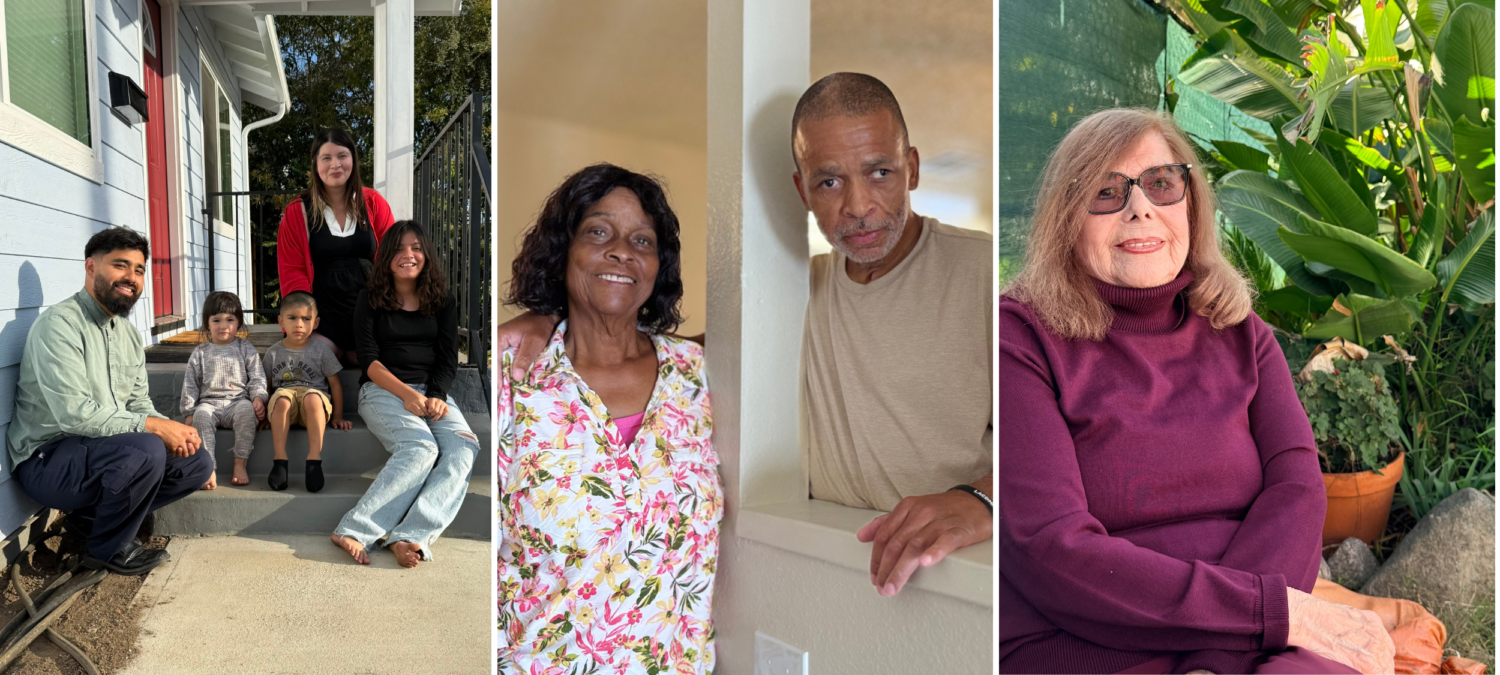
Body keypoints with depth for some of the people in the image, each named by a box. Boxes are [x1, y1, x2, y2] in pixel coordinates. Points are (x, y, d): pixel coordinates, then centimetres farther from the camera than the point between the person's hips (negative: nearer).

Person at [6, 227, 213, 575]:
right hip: (47, 460, -9)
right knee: (146, 451, -34)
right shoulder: (59, 324, -17)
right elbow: (74, 413, -27)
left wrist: (173, 430, -10)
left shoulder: (128, 331, 12)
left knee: (198, 463, 0)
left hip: (102, 451, 9)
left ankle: (94, 514, 7)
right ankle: (110, 550, -9)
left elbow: (139, 402, 12)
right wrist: (153, 427, -25)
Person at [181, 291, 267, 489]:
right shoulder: (200, 353, 13)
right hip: (209, 402, 1)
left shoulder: (246, 349, 10)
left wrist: (258, 398, -12)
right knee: (201, 415, -33)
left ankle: (240, 464, -30)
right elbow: (190, 384, 11)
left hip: (238, 401, -1)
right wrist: (189, 412, 3)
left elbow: (257, 378, 6)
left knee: (247, 410, -35)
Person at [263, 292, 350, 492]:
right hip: (285, 396, 1)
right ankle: (279, 461, -36)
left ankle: (314, 459, -42)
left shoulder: (321, 350, 5)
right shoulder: (273, 353, 10)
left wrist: (337, 417, 4)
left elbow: (335, 383, 7)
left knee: (312, 398, -38)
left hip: (314, 395, -1)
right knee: (281, 399, -36)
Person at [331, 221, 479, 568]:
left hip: (432, 391, 3)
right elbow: (368, 359, -1)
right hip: (383, 390, -3)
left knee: (463, 447, -29)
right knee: (421, 448, -33)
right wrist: (407, 394, -16)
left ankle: (409, 538, -42)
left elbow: (448, 360, 8)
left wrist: (436, 396, -12)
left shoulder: (442, 302, 13)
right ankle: (352, 530, -34)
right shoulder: (371, 299, 7)